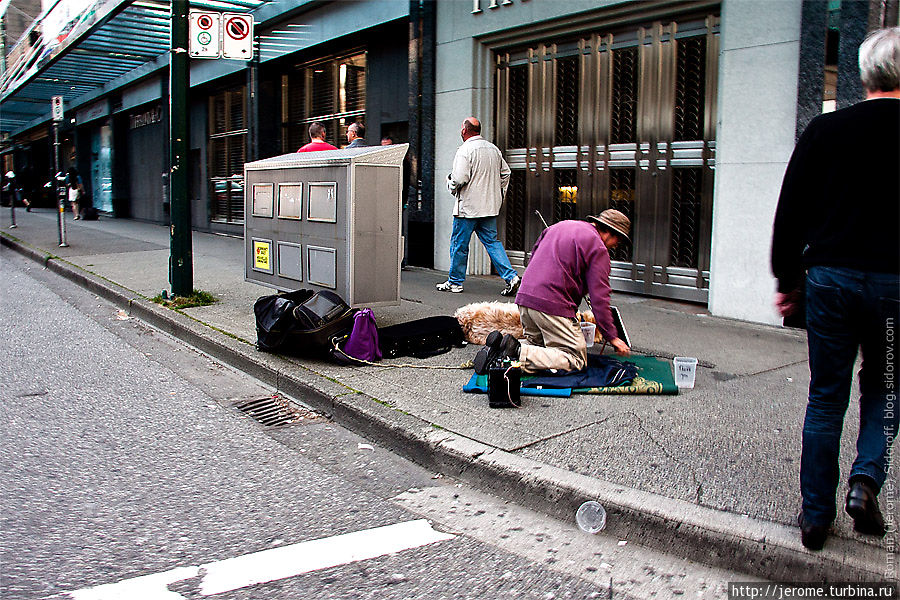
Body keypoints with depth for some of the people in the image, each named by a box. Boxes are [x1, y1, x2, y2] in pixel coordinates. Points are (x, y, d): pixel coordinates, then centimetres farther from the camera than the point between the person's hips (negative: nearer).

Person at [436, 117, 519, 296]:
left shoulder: (465, 150, -13)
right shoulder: (494, 149, 10)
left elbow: (459, 179, -21)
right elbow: (505, 173, 15)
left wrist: (450, 184, 0)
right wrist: (499, 195, 22)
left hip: (468, 207, -7)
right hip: (490, 206, 7)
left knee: (459, 244, 6)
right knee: (492, 242, 10)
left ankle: (455, 282, 16)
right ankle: (511, 277, -3)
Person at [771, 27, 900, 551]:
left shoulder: (826, 129, 0)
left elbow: (791, 212, 2)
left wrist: (787, 279, 11)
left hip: (830, 277, 1)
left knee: (826, 398, 10)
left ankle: (816, 514, 15)